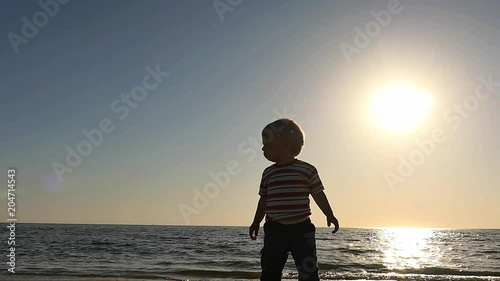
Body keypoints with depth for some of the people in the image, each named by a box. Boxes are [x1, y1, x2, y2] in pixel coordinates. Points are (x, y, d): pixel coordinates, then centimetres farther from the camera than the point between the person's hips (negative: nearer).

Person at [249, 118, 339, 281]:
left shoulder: (307, 169, -4)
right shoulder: (268, 173, 8)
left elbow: (318, 195, 4)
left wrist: (329, 216, 3)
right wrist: (256, 222, 17)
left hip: (301, 229, -3)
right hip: (274, 230, 4)